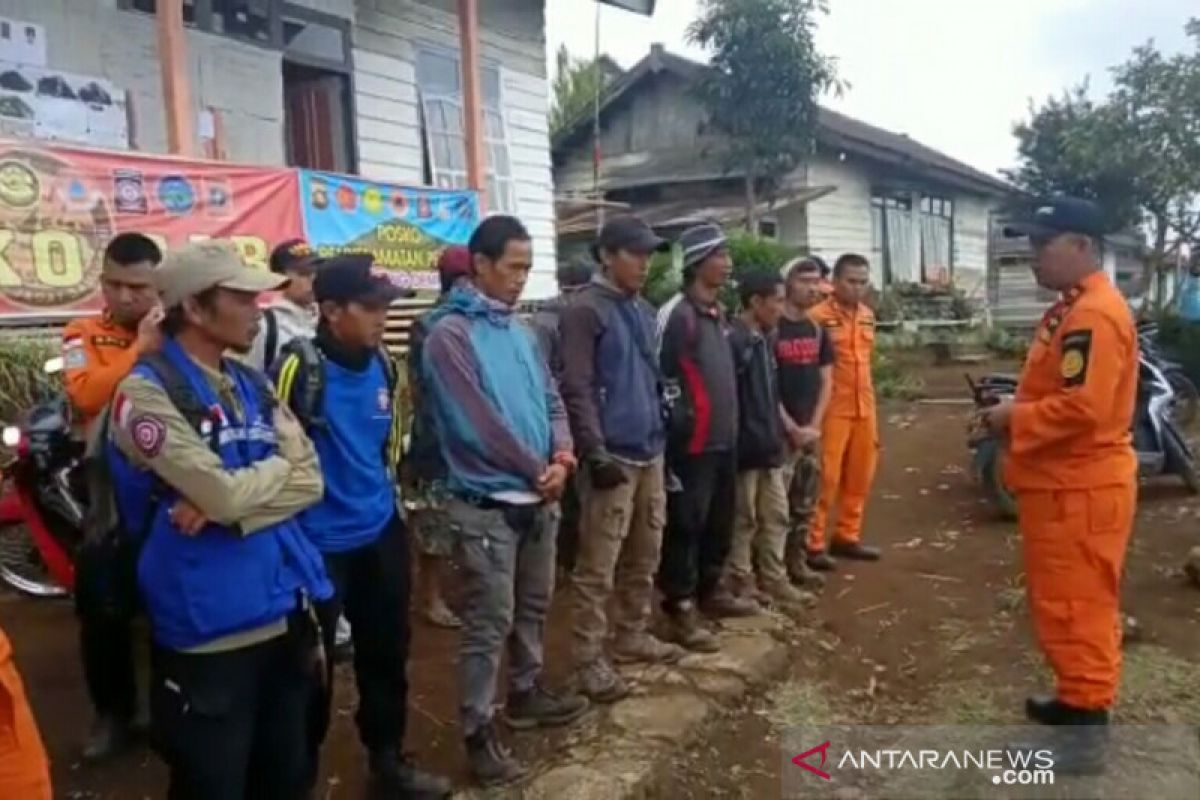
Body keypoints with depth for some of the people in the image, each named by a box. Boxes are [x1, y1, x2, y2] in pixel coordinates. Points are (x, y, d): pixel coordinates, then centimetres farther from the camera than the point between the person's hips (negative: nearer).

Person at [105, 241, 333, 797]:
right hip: (207, 632, -6)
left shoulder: (253, 385, 9)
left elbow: (310, 480, 0)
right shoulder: (147, 390, -12)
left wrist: (225, 502, -15)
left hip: (285, 615, 6)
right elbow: (223, 494, -22)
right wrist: (277, 467, -2)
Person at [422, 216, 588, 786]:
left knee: (533, 607, 21)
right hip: (488, 504, -7)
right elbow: (477, 423, -20)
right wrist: (538, 470, -11)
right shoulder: (450, 333, -14)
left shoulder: (521, 333, 8)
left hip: (538, 498, 8)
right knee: (489, 623, 1)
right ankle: (479, 732, 16)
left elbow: (551, 400, 10)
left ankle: (526, 692, 40)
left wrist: (562, 457, -10)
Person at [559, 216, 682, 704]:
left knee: (644, 557, 17)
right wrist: (594, 452, -19)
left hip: (650, 452, 8)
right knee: (598, 566, -1)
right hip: (613, 456, -8)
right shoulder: (586, 310, -9)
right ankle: (589, 659, 9)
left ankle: (632, 636, 32)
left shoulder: (644, 311, 15)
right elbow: (577, 389, -15)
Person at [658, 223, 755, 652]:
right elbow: (660, 377, -18)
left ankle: (711, 591, 34)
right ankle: (680, 610, 10)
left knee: (720, 522, 18)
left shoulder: (717, 313, 14)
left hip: (724, 440, 9)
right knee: (686, 526, 0)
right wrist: (679, 428, -15)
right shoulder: (678, 315, -15)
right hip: (693, 444, -9)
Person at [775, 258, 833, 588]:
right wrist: (792, 428, -13)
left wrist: (814, 425, 0)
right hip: (780, 431, -7)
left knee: (805, 502, 13)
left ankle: (797, 562, 24)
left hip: (810, 430, 7)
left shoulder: (817, 331, 11)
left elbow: (826, 381, 12)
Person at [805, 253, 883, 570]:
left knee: (859, 477, 13)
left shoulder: (868, 316, 12)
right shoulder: (818, 316, -11)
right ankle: (813, 544, 6)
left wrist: (872, 411, 18)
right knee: (825, 478, -4)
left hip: (864, 408, 7)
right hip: (833, 409, -7)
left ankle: (847, 536, 26)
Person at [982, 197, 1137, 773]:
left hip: (1081, 488, -11)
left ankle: (1088, 729, 8)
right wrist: (1016, 410, 5)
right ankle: (1079, 699, 33)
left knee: (1078, 607, -2)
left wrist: (1014, 418, -15)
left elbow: (1082, 407, -28)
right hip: (1061, 483, 11)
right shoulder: (1071, 309, 15)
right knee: (1063, 603, 19)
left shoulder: (1095, 315, -20)